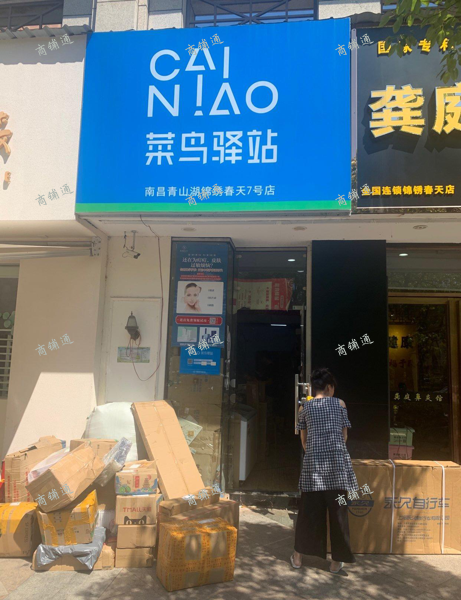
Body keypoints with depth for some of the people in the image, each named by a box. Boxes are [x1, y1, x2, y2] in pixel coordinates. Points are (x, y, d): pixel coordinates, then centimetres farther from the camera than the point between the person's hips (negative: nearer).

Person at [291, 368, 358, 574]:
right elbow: (344, 436, 10)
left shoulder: (305, 407, 8)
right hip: (337, 462, -1)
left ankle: (298, 556, 20)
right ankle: (337, 561, 17)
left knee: (308, 510, 10)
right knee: (337, 511, 8)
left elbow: (304, 440, 12)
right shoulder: (339, 403, 4)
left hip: (313, 462, 2)